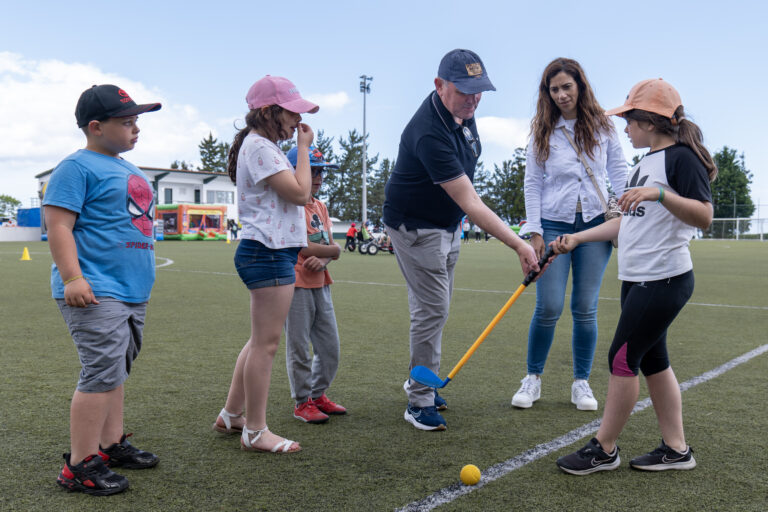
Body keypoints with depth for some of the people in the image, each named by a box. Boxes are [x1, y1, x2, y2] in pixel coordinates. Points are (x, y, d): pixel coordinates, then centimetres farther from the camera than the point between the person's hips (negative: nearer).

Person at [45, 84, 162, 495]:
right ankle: (79, 467, -2)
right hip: (96, 294, -9)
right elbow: (58, 224, -16)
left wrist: (140, 278, 28)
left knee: (115, 371, 16)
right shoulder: (78, 167, -9)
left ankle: (112, 445, 28)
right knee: (102, 374, -11)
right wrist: (71, 278, -25)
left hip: (132, 292, 10)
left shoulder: (127, 169, 19)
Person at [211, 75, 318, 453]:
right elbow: (300, 193, -17)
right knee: (266, 343, -5)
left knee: (261, 341, 16)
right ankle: (255, 432, 4)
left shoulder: (264, 146, 21)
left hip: (273, 252, 11)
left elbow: (292, 196, 24)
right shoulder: (259, 146, -12)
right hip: (268, 253, -11)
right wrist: (304, 147, -9)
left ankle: (231, 416, 27)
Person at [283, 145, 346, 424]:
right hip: (296, 285, -8)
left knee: (330, 346, 13)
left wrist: (322, 259, -11)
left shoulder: (321, 207, 14)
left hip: (320, 284, 8)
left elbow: (332, 247, 11)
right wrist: (332, 250, -5)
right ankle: (302, 403, 14)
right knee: (299, 348, 1)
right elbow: (304, 248, -19)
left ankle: (318, 394, 29)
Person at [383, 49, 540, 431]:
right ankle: (419, 402, 5)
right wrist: (518, 245, -39)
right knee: (432, 310, -8)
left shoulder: (462, 110, -4)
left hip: (447, 224, 9)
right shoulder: (429, 134, -33)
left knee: (436, 308, 16)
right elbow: (470, 204, -36)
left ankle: (421, 381, 33)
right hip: (416, 227, -9)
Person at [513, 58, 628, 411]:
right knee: (548, 308, -6)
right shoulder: (542, 131, 4)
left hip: (595, 224, 1)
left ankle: (581, 383, 16)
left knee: (585, 309, 3)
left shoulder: (602, 127, 6)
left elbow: (619, 174, 9)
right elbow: (533, 184, 3)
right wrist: (534, 232, -4)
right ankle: (533, 379, 12)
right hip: (554, 225, -1)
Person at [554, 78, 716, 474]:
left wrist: (660, 194, -34)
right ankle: (675, 449, 21)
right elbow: (629, 220, 23)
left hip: (664, 278, -9)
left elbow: (704, 217, -21)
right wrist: (577, 238, 19)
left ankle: (604, 449, 6)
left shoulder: (681, 157, -11)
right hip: (638, 279, 9)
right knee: (652, 360, 11)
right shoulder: (645, 163, 17)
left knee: (623, 357, -6)